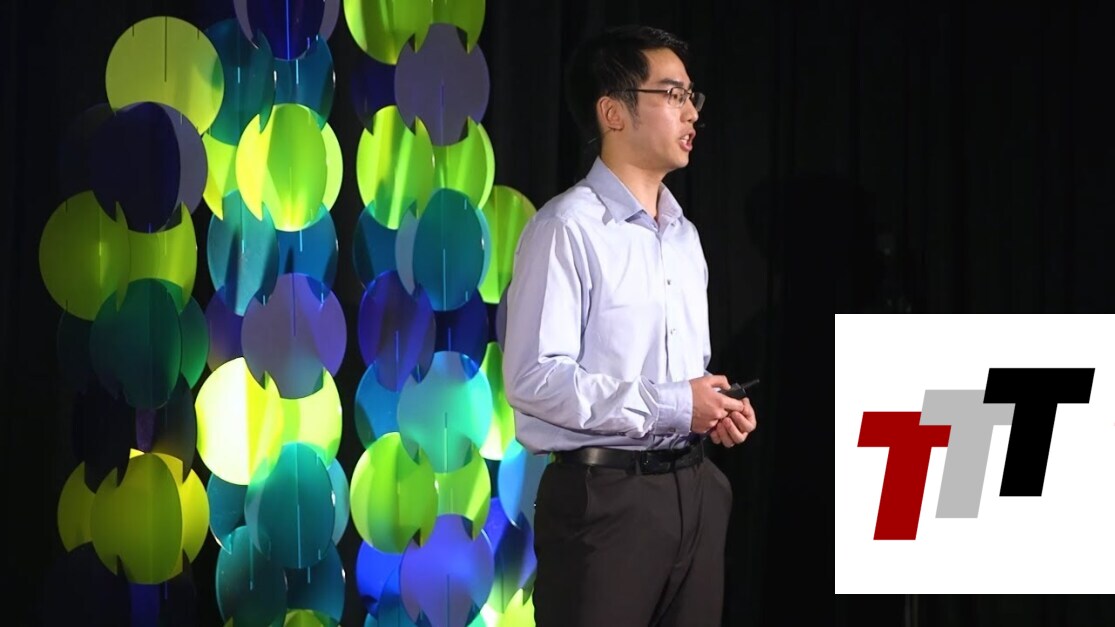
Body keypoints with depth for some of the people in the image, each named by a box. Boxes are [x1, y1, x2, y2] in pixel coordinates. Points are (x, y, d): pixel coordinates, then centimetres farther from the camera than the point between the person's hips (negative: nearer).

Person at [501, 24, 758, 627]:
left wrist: (716, 407, 1)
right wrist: (669, 406, -17)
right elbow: (534, 378, -20)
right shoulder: (568, 228, -12)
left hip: (694, 487, 8)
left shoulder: (684, 234, 17)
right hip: (603, 496, -8)